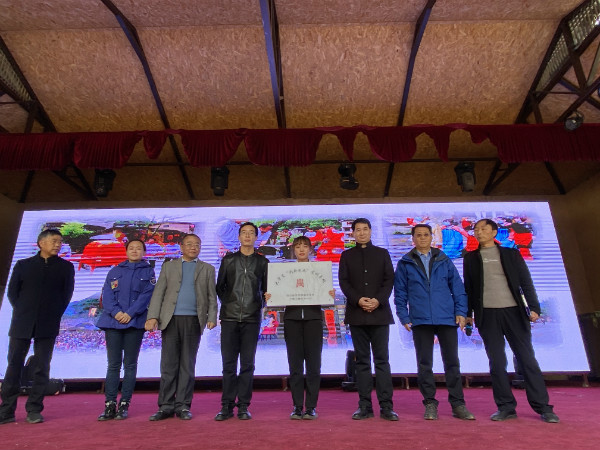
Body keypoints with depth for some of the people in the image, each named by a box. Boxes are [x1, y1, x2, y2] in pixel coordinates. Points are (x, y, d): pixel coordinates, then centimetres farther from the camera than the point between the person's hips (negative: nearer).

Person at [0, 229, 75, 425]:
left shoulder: (66, 267, 7)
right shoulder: (23, 264, 9)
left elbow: (67, 294, 6)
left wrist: (55, 314, 0)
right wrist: (22, 311, 2)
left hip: (48, 326, -1)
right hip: (22, 324, 1)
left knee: (42, 368, 3)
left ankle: (34, 410, 12)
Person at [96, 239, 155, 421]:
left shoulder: (148, 272, 8)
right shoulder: (115, 271, 14)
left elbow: (146, 295, -3)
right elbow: (107, 293, 3)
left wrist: (130, 313, -15)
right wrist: (115, 312, -13)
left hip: (135, 322, -1)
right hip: (113, 322, 2)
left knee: (130, 364, 4)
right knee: (113, 364, 3)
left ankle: (124, 405, 11)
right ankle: (110, 405, 9)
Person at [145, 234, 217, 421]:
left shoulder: (207, 269, 14)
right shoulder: (168, 266, 15)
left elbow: (212, 296, 8)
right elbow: (158, 293, 7)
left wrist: (212, 317, -5)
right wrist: (152, 317, -5)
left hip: (193, 320, 0)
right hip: (170, 319, 0)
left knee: (188, 365, 4)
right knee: (168, 364, 3)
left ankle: (182, 405, 13)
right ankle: (166, 406, 12)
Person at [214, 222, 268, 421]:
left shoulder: (262, 262, 8)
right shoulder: (228, 260, 9)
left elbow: (266, 289, 13)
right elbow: (220, 287, 14)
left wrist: (260, 305, -1)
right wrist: (227, 303, 6)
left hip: (252, 319, 0)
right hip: (229, 317, 1)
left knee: (247, 364, 4)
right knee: (228, 363, 4)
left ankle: (243, 406, 13)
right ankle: (227, 406, 15)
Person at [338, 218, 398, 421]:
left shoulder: (382, 253, 11)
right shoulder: (346, 256, 11)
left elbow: (389, 280, 4)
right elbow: (343, 282, 3)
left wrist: (378, 300, -11)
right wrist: (358, 300, -13)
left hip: (379, 312, 0)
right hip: (356, 314, 1)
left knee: (382, 360, 1)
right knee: (362, 361, 6)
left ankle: (386, 406, 7)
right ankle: (365, 406, 12)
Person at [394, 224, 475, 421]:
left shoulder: (444, 260, 10)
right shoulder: (405, 263, 6)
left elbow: (457, 287, 9)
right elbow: (400, 293, 5)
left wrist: (461, 311, 0)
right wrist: (404, 316, -2)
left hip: (447, 318, 1)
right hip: (420, 321, -1)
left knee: (452, 362, 7)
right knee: (424, 363, 5)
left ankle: (458, 404, 19)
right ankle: (430, 403, 16)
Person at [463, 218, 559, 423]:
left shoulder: (511, 253, 10)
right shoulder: (471, 257, 11)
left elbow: (526, 281, 6)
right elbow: (468, 287, 10)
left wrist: (534, 307, -4)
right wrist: (467, 313, 6)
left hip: (513, 311, 0)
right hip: (487, 315, 1)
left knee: (527, 358, 2)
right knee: (497, 361, 2)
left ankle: (542, 406, 11)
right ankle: (506, 407, 10)